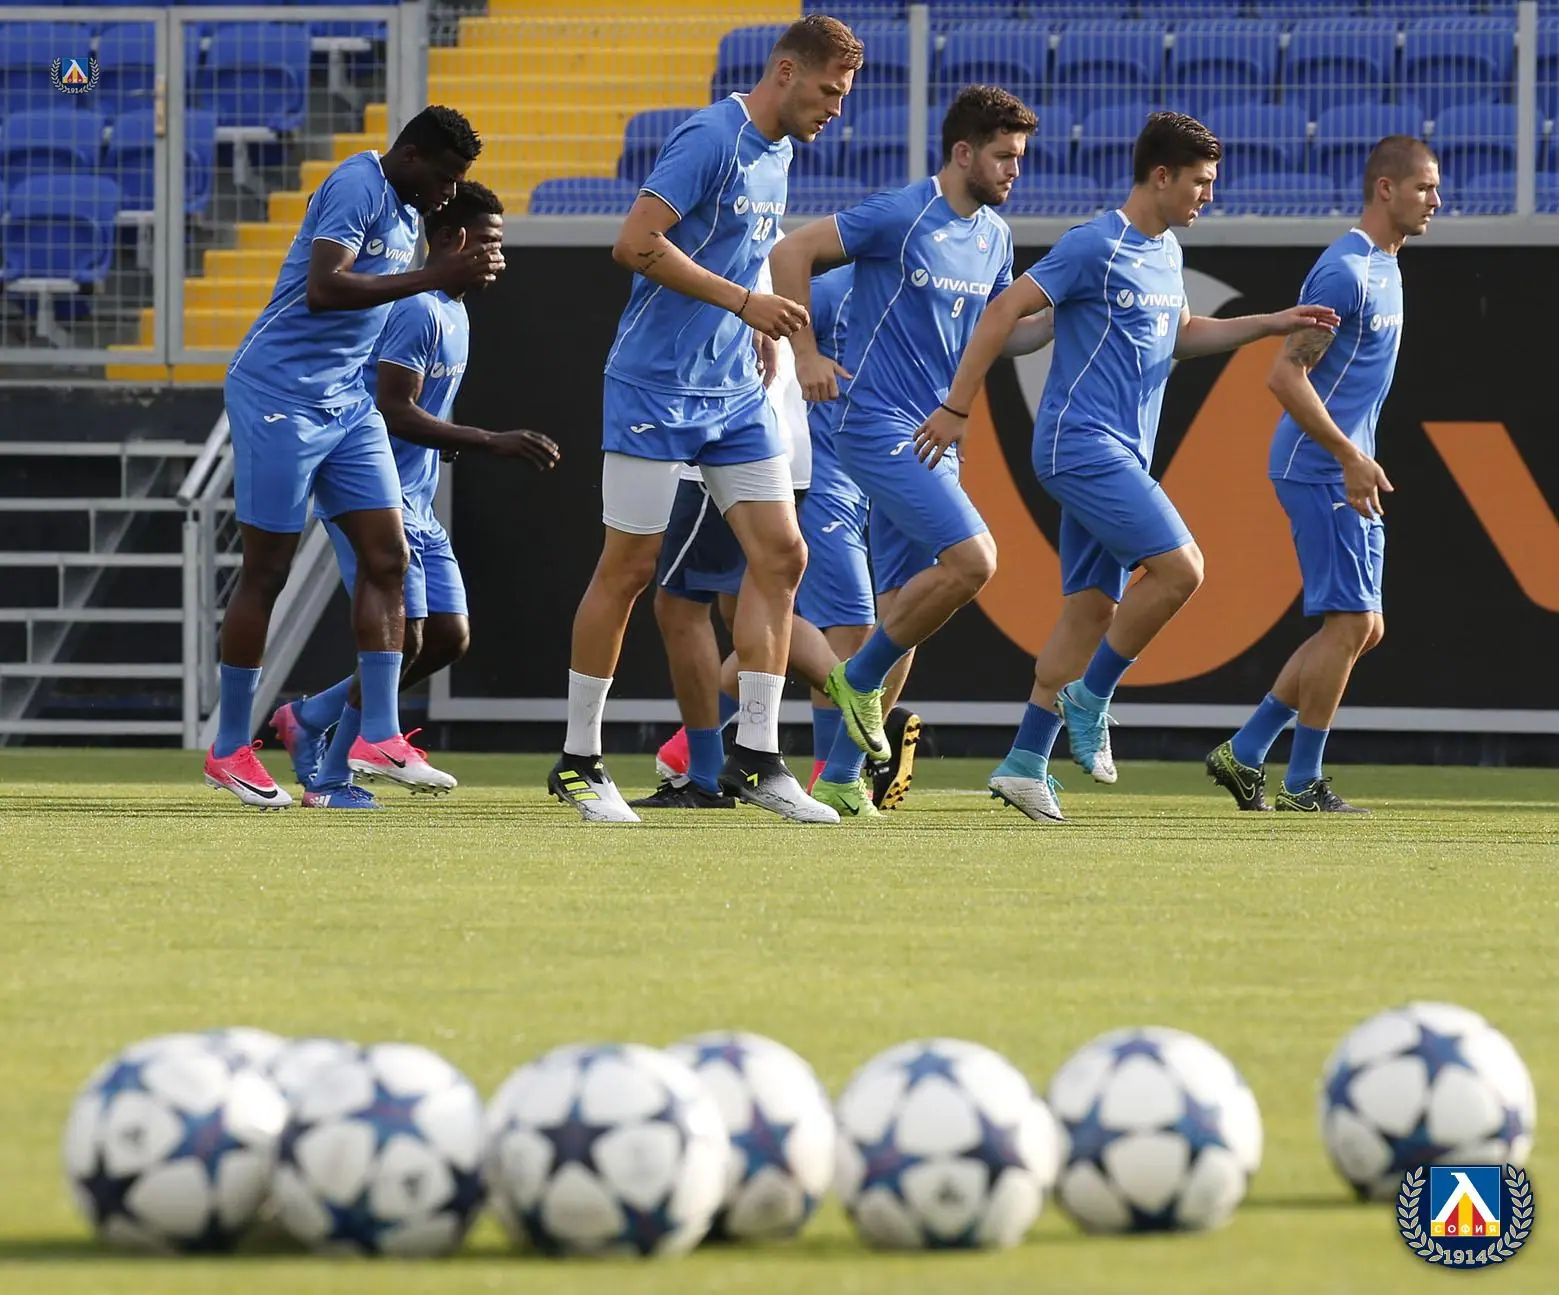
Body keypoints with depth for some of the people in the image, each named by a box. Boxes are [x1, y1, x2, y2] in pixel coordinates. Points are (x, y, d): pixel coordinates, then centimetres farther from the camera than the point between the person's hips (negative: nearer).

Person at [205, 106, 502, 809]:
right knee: (267, 569, -3)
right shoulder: (356, 186, -15)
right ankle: (229, 749, 5)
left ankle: (379, 732, -2)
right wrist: (435, 277, -30)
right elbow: (323, 289, -28)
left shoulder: (405, 210, 14)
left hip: (348, 401, 9)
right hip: (279, 394, -9)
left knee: (386, 557, -1)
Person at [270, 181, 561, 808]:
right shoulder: (419, 309, -16)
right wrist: (492, 443, -26)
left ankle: (311, 718, 18)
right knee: (403, 635, -12)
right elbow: (396, 413, -24)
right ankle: (329, 779, 0)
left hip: (416, 506, 10)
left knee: (449, 637, 5)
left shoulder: (454, 312, 17)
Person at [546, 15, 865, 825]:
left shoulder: (776, 154, 13)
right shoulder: (711, 138, -15)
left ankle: (754, 757, 2)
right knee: (628, 568, -2)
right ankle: (577, 761, 7)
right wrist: (744, 301, -23)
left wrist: (765, 332, 15)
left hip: (733, 393, 8)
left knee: (780, 554, -1)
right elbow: (635, 243, -22)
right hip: (655, 386, -8)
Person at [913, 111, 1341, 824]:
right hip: (1082, 443, -9)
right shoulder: (1095, 247, -12)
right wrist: (957, 409, -13)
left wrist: (1269, 324, 20)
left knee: (1093, 607, 6)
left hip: (1122, 455, 9)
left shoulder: (1166, 252, 15)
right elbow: (1004, 312, -12)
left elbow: (1180, 335, 30)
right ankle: (1089, 697, -3)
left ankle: (1024, 763, 9)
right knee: (1178, 566, -18)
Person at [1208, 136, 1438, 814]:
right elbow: (1285, 375, -20)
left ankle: (1244, 752, 14)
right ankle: (1303, 784, 0)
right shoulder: (1345, 271, -16)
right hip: (1320, 472, -10)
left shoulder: (1384, 267, 15)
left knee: (1362, 628, 10)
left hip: (1348, 475, 10)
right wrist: (1351, 457, -22)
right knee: (1350, 622, -8)